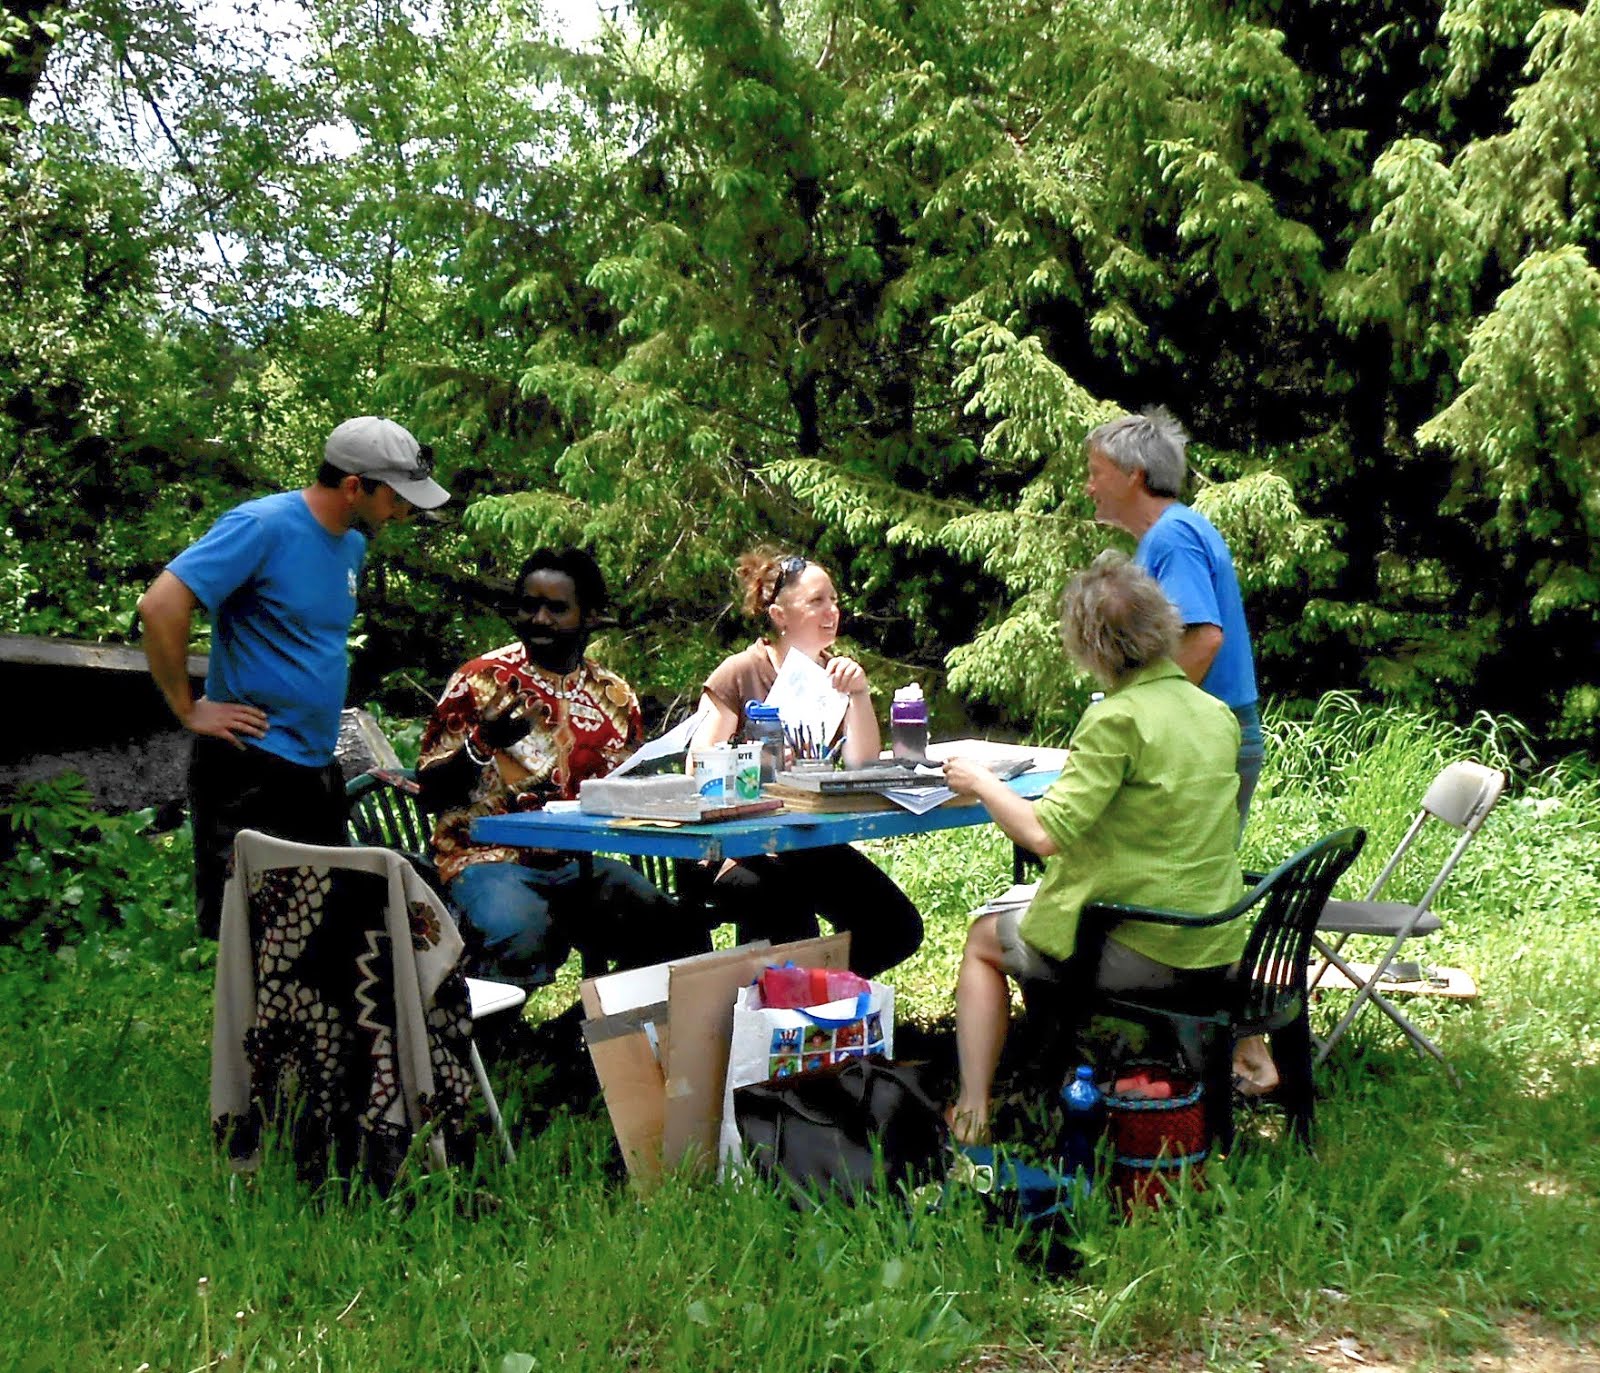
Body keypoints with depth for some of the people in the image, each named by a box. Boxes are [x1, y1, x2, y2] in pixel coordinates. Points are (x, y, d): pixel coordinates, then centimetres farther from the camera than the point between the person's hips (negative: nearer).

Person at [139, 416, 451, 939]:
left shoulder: (353, 542, 10)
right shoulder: (263, 526, -15)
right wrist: (188, 709, -17)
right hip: (251, 772, -8)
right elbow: (160, 605, -23)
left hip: (317, 767, 8)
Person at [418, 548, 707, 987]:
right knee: (522, 938, -36)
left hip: (580, 862, 4)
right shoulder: (479, 681, 0)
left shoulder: (616, 699, 12)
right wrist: (481, 742, -19)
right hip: (490, 860, -4)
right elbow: (430, 793, -2)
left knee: (679, 931, -18)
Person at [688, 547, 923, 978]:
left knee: (899, 930, -10)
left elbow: (863, 766, -3)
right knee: (792, 931, -31)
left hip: (815, 843, 5)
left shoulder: (836, 673, 8)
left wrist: (859, 693, -14)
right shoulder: (739, 674, -6)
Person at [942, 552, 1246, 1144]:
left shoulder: (1117, 719, -20)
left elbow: (1047, 834, -25)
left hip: (1141, 952, -8)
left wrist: (981, 782, -9)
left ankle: (971, 1113, 18)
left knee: (983, 940, 18)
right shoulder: (1215, 712, 4)